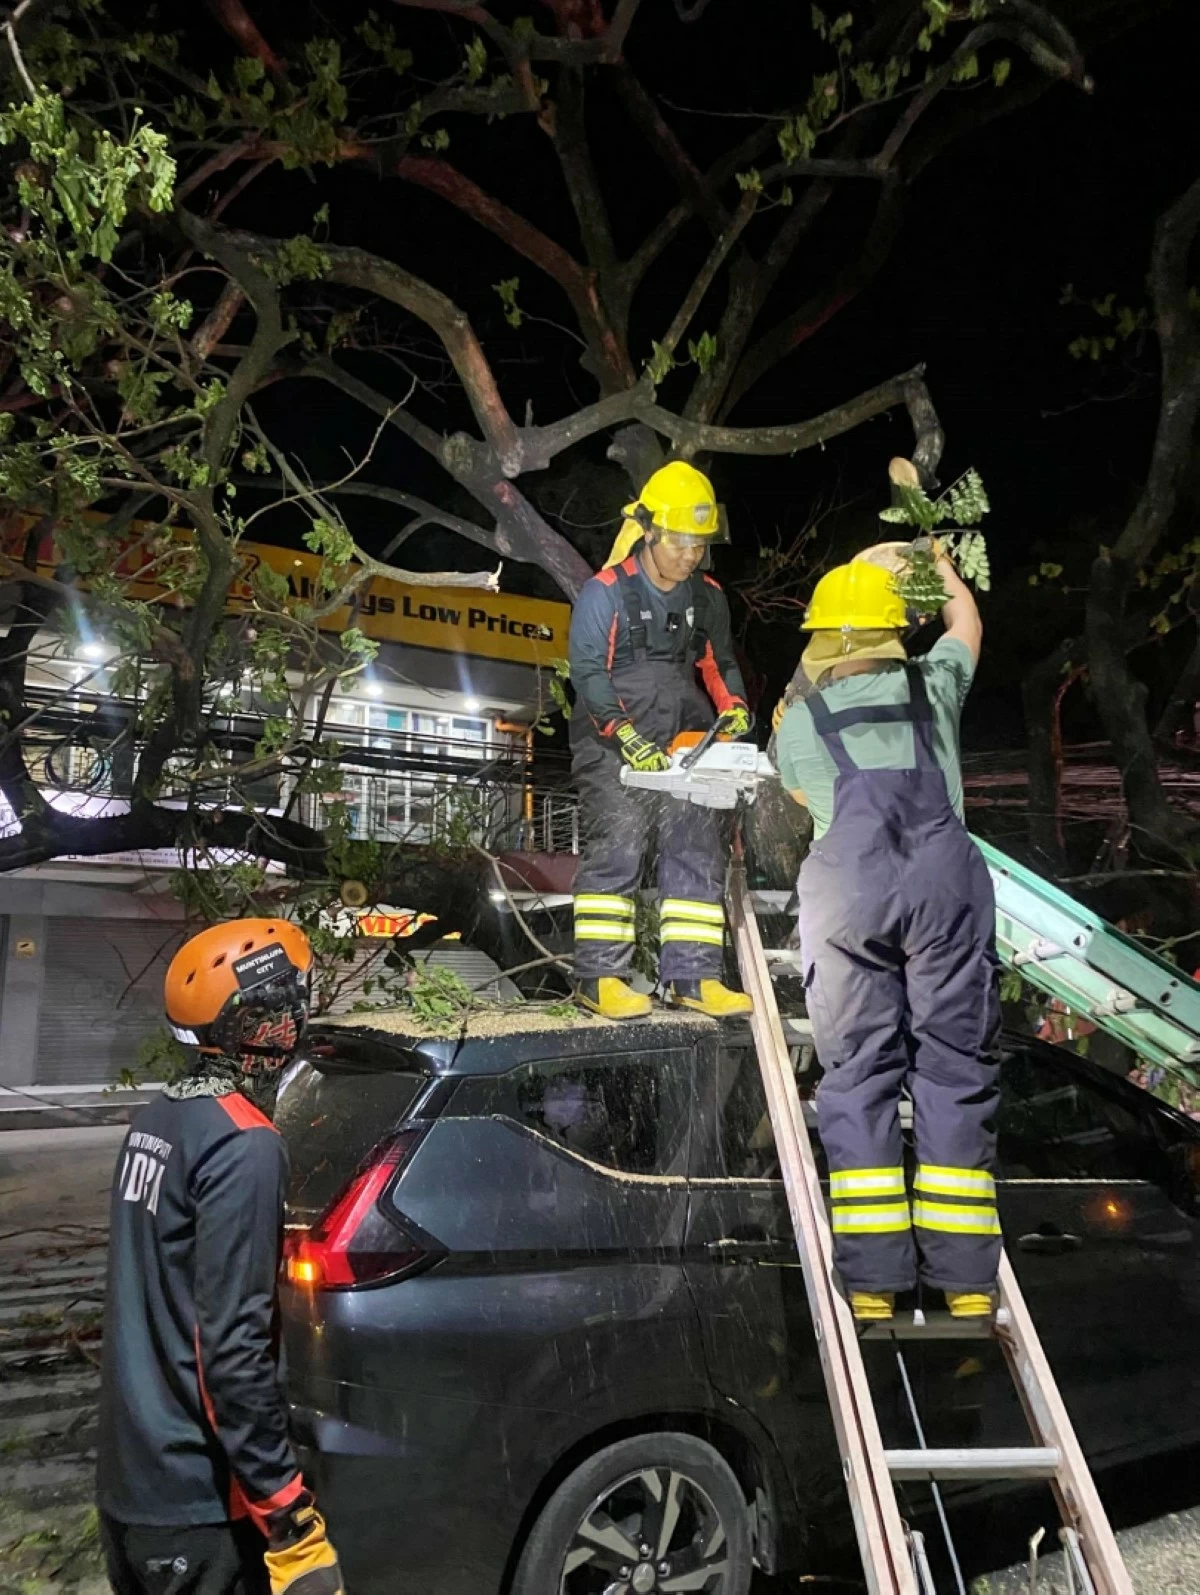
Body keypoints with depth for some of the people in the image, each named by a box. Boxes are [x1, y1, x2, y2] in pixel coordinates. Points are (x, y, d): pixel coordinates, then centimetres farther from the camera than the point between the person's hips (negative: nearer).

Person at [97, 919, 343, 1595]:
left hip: (129, 1479, 8)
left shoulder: (160, 1118, 3)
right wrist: (291, 1524, -20)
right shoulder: (243, 1143, -23)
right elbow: (233, 1348, -25)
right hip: (193, 1503, -8)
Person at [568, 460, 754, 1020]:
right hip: (614, 746, -6)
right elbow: (588, 672, -14)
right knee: (616, 847, -12)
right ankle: (600, 976, -6)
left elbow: (719, 663, 20)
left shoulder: (707, 597, 9)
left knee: (699, 850, 1)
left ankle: (692, 975, 6)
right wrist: (626, 734, -25)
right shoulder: (605, 592, -9)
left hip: (683, 746, 6)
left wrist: (734, 709, 1)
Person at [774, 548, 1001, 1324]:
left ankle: (873, 1275, 2)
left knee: (859, 1071, 4)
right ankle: (965, 1276, 6)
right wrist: (939, 561, 63)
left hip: (847, 890, 0)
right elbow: (967, 621, 43)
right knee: (956, 1068, 5)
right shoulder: (933, 684, 20)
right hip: (946, 879, 1)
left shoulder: (797, 720, 19)